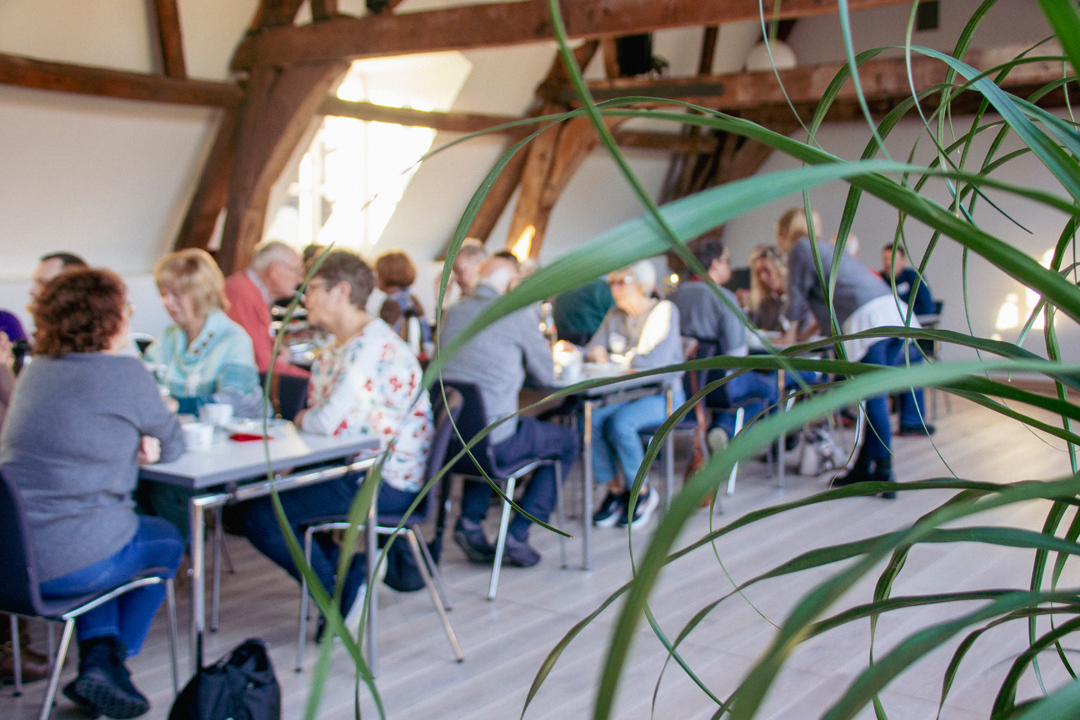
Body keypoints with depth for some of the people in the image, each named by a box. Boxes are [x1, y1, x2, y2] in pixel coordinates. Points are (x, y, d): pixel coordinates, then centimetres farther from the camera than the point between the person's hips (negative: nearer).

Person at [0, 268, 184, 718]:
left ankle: (97, 653, 22)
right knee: (167, 541, 24)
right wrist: (150, 437, 23)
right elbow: (173, 446, 2)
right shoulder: (124, 373, -10)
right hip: (71, 564, -6)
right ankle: (111, 663, 22)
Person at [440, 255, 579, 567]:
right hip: (495, 441, -6)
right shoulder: (519, 313, -4)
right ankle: (517, 534, 11)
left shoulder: (454, 310, 13)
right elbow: (547, 375, 5)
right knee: (567, 441, 18)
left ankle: (470, 519, 24)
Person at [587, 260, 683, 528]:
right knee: (591, 419, -24)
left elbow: (657, 362, -20)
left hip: (663, 396, -5)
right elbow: (593, 351, 7)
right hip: (625, 393, 5)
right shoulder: (614, 316, 11)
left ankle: (643, 492, -9)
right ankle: (615, 490, -8)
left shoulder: (665, 311, -8)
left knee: (620, 423, -31)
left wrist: (610, 357, -14)